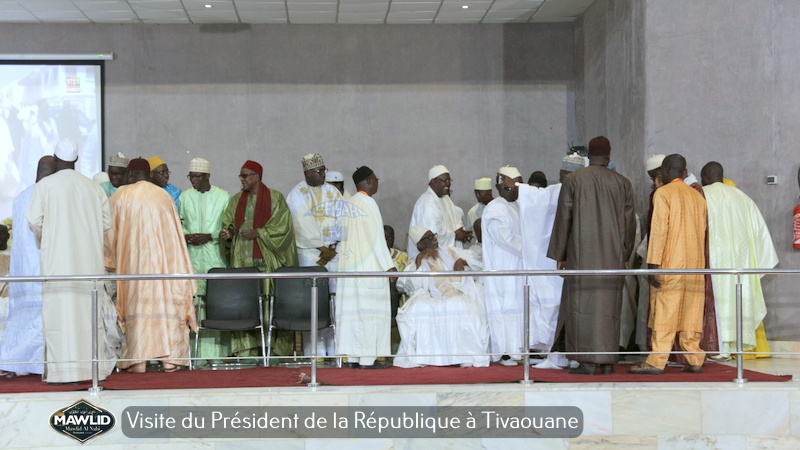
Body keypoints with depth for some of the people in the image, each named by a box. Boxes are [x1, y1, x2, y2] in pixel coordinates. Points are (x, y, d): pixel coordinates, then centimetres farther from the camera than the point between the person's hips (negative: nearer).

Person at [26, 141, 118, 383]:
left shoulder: (45, 185, -2)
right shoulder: (93, 187, 8)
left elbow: (34, 220, -7)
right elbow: (106, 222, 6)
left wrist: (43, 240, 12)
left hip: (57, 258, -3)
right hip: (89, 260, 4)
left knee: (60, 310, -3)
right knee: (88, 309, 7)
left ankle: (65, 370, -7)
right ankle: (93, 368, 9)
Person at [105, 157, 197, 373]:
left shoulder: (120, 196, 3)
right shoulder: (164, 195, 11)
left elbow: (110, 231, 7)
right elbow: (175, 232, 15)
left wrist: (111, 261, 20)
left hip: (134, 260, -2)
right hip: (164, 257, 2)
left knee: (137, 303, 0)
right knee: (166, 301, 1)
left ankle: (138, 360, -4)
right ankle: (170, 358, -3)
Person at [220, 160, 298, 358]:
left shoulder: (275, 198, 2)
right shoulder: (236, 200, 17)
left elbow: (282, 226, -4)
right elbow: (229, 223, 15)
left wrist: (258, 233, -13)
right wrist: (227, 233, -6)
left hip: (267, 259, -4)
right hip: (242, 259, 4)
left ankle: (276, 348, -2)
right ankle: (246, 350, -1)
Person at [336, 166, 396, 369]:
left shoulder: (348, 204, 12)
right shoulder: (368, 203, -11)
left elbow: (344, 236, 14)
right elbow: (377, 238, -14)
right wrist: (388, 265, -12)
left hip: (349, 265, 8)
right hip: (369, 265, -8)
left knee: (352, 308, 7)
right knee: (370, 307, -5)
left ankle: (352, 356, 9)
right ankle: (367, 358, -6)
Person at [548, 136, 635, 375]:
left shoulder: (573, 180, -2)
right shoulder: (622, 183, 5)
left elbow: (563, 218, -2)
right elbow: (629, 222, 8)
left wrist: (559, 255, 4)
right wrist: (624, 255, 19)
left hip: (582, 253, -3)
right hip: (613, 255, 3)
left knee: (582, 304, 0)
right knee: (609, 306, 7)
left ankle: (587, 362, -4)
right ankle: (608, 361, 8)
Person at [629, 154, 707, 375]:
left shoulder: (663, 193, -4)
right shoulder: (697, 196, 14)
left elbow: (659, 230, -11)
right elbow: (703, 231, 15)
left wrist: (653, 264, -13)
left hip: (671, 264, -6)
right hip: (695, 265, 6)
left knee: (665, 313, -6)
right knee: (692, 314, 7)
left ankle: (656, 362, -7)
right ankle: (695, 360, 6)